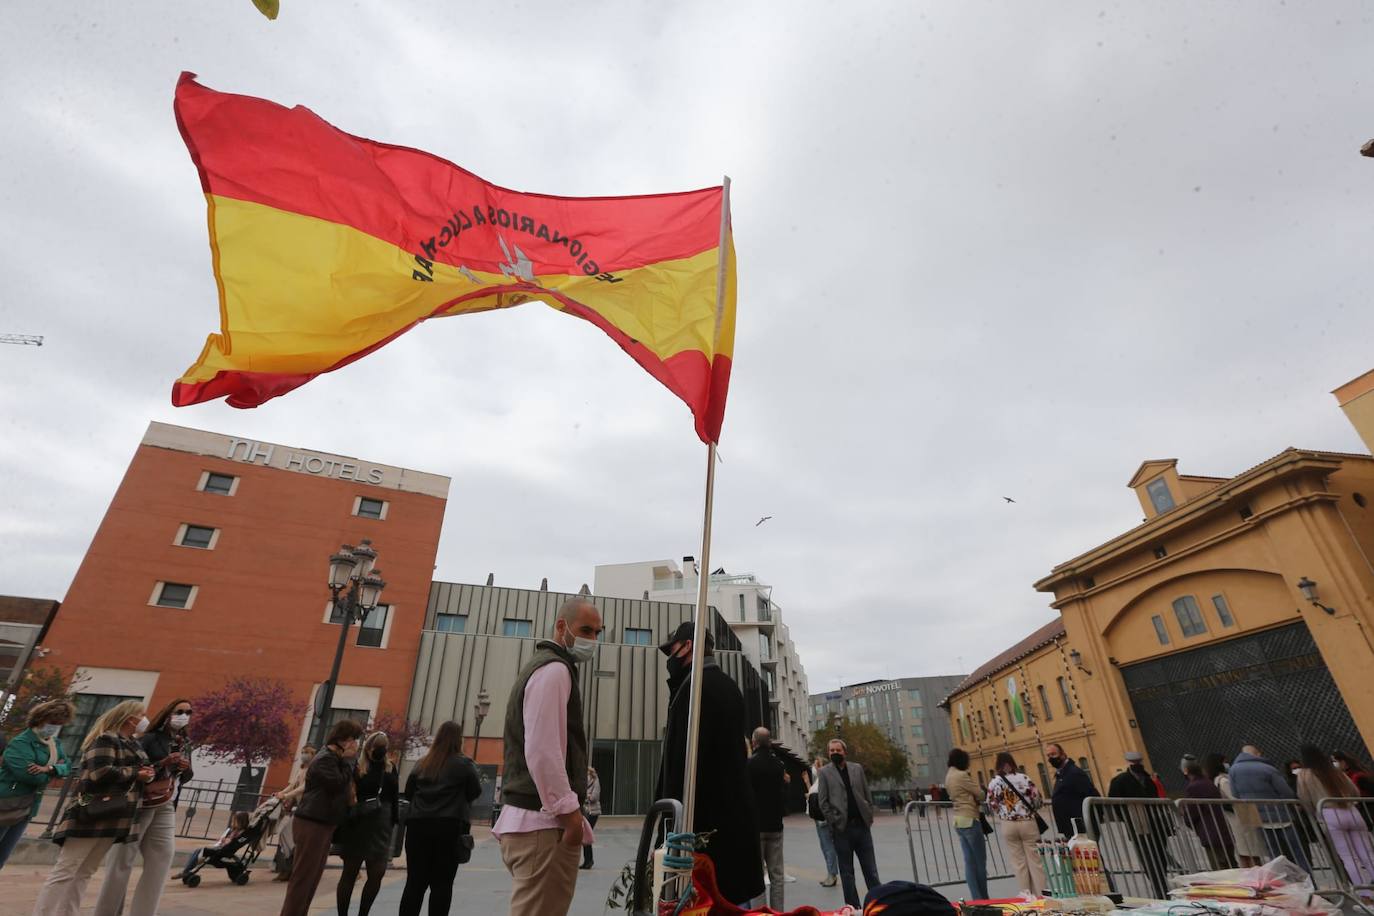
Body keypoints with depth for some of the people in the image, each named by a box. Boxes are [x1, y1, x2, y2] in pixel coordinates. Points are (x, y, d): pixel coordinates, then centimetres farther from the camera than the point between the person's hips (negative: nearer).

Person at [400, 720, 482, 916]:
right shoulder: (464, 764, -4)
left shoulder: (422, 763, 9)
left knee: (415, 881, 9)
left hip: (418, 825, 4)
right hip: (450, 827, -4)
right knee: (441, 883, 3)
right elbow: (475, 791, 1)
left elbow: (408, 793, 14)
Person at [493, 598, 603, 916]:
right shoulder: (555, 669, -14)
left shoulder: (543, 666, 19)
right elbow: (541, 752, -23)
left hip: (529, 817, 10)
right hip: (543, 822, -10)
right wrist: (570, 812, -17)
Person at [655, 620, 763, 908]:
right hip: (735, 817, 10)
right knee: (733, 900, 15)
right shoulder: (728, 686, 14)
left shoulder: (695, 686, -15)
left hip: (706, 819, -10)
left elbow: (683, 759, -20)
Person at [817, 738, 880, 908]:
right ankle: (854, 907, 17)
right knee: (847, 872, 7)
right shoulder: (824, 772, 0)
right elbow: (823, 802, -2)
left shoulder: (857, 768, 8)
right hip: (842, 828, -2)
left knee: (870, 869, 5)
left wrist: (869, 817, 3)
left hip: (862, 825, 2)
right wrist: (833, 822, -9)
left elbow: (867, 795, 10)